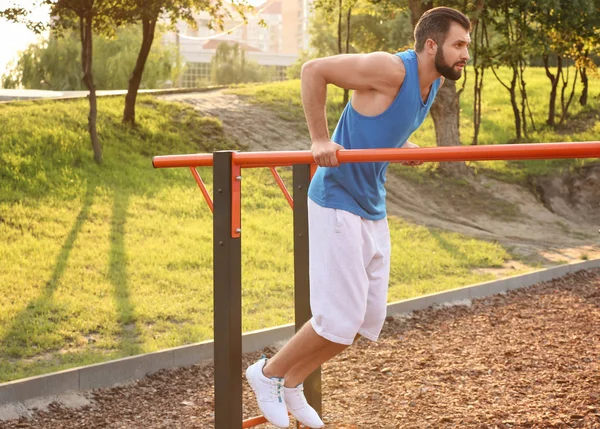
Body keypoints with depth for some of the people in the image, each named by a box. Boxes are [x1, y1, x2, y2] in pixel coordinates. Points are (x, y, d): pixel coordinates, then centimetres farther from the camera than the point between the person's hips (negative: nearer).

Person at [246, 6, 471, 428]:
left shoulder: (435, 82, 8)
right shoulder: (390, 69, -20)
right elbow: (314, 69, -20)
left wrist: (402, 144, 7)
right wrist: (320, 140, -20)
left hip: (373, 210, 9)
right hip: (338, 203, -9)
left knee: (370, 317, 11)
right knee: (340, 319, -8)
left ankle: (292, 384, 26)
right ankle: (268, 373, 14)